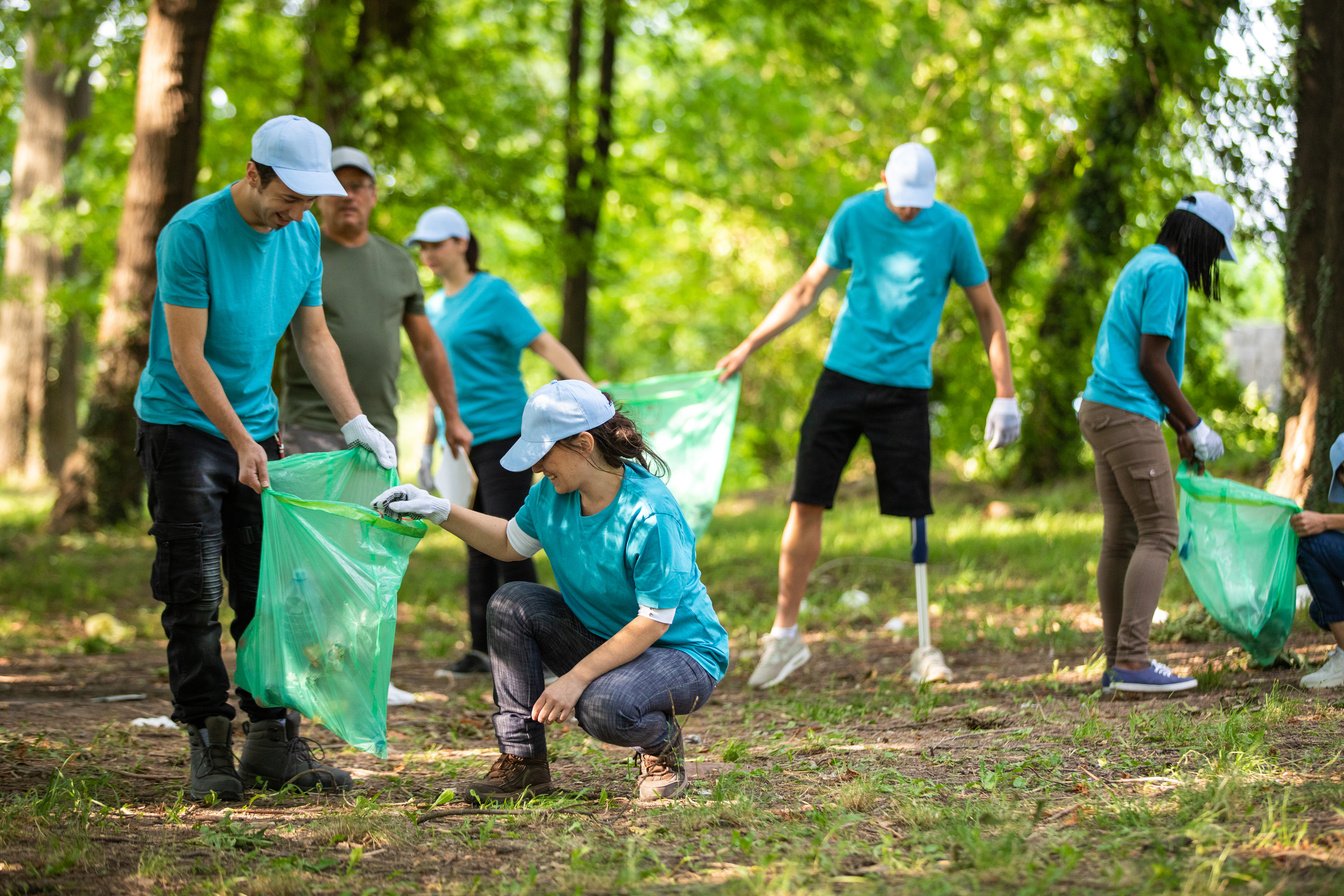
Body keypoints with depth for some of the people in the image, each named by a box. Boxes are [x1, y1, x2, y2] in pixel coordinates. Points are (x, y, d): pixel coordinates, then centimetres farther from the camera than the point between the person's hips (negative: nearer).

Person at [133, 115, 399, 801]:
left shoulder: (303, 234, 2)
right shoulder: (193, 232, -18)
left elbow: (313, 337, 11)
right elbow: (188, 356, -17)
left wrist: (355, 423, 1)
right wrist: (241, 444, -19)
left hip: (256, 424, 6)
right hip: (182, 425, -6)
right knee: (195, 595, -7)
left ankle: (271, 738, 8)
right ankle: (209, 746, -3)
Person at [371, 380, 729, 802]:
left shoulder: (650, 513, -28)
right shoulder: (552, 495, -5)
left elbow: (654, 621, -26)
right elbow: (512, 542, 17)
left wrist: (575, 679, -28)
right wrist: (439, 511, 5)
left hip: (683, 652, -8)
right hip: (602, 639, 8)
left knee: (604, 707, -37)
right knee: (511, 604, -9)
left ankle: (661, 744, 2)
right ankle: (522, 759, -5)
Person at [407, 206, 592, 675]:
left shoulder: (493, 294, -8)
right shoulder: (435, 306, 14)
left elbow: (545, 343, -16)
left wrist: (591, 392, -27)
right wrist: (428, 446, 23)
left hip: (500, 434, -7)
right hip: (462, 442, 7)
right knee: (477, 547, 10)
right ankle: (483, 649, 16)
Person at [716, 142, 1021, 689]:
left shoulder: (952, 229, -4)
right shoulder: (855, 215, 1)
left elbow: (987, 312, 3)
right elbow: (808, 290, 12)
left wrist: (1004, 394, -3)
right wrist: (749, 347, 12)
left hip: (906, 386, -2)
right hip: (843, 375, 2)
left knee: (912, 515, -4)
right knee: (806, 502, -2)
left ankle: (925, 645, 4)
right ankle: (785, 634, 7)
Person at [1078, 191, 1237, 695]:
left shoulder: (1144, 264, 20)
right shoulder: (1169, 271, -11)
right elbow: (1152, 362, -14)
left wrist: (1180, 428, 22)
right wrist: (1194, 427, -6)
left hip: (1101, 408, 10)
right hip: (1128, 414, -10)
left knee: (1120, 538, 9)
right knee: (1159, 534, -11)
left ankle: (1118, 663, 9)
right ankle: (1132, 662, -18)